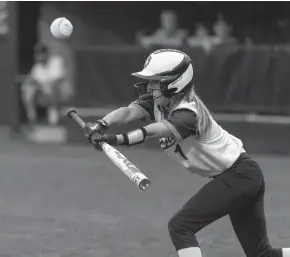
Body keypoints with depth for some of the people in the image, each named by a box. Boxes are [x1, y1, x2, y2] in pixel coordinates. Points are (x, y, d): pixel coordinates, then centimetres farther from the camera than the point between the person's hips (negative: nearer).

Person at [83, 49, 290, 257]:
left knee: (180, 226, -16)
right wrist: (101, 125, -39)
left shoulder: (187, 113, -25)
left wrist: (119, 139, -60)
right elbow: (130, 112, -19)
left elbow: (158, 130, -44)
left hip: (238, 175, -10)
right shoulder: (157, 102, -2)